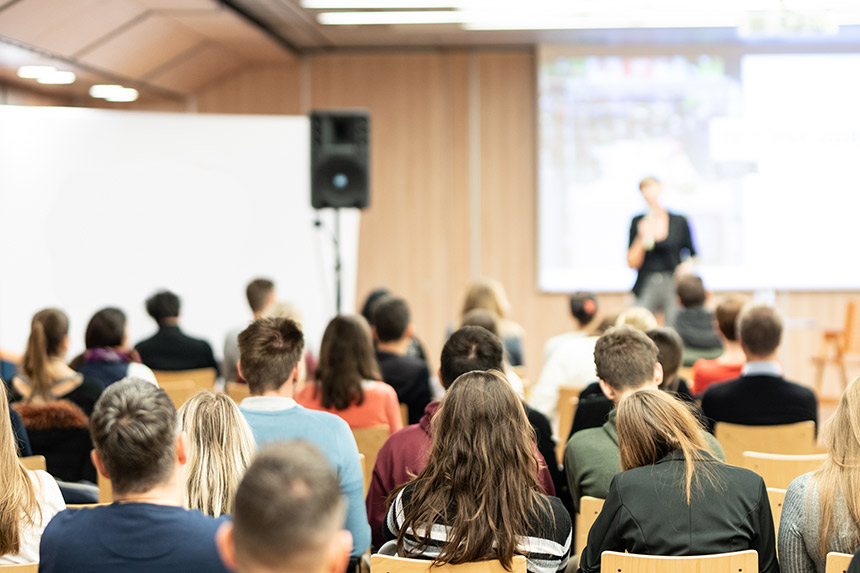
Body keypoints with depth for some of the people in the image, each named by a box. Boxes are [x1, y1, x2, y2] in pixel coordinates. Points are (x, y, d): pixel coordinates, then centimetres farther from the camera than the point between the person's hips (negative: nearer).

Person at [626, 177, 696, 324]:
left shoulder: (679, 221, 5)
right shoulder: (638, 222, 6)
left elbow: (692, 255, 14)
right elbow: (632, 263, 2)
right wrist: (642, 238, -10)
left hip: (673, 286, 0)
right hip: (646, 287, 0)